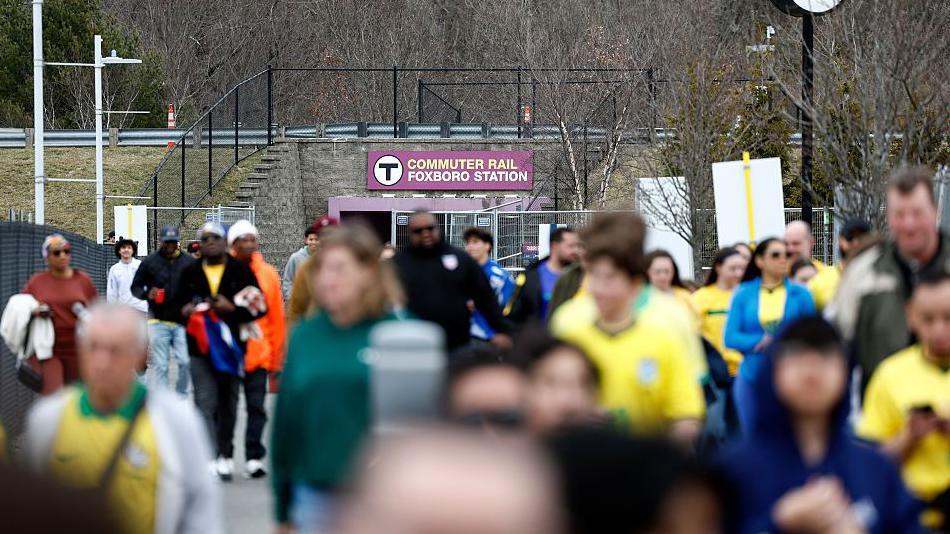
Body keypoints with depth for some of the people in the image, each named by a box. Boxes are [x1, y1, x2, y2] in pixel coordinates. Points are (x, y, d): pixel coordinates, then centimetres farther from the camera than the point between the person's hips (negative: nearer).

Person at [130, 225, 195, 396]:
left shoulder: (189, 263, 6)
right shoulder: (150, 262, 3)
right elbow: (135, 287, 8)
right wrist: (147, 294, -13)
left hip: (182, 322, 0)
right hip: (158, 321, 0)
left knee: (186, 362, -8)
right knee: (161, 365, 0)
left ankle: (181, 396, 12)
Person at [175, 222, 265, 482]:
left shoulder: (240, 271, 2)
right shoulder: (190, 273, 9)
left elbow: (259, 306, -1)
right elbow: (179, 304, 20)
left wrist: (232, 309, -16)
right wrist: (187, 311, -2)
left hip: (232, 344, 0)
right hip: (201, 346, 0)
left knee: (228, 403, 9)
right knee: (205, 402, -12)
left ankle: (226, 456, 20)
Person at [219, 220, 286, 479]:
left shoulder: (268, 274, 4)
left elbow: (277, 318, 6)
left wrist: (276, 357, 5)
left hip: (258, 353, 1)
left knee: (256, 407, 1)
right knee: (227, 407, 4)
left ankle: (254, 458, 5)